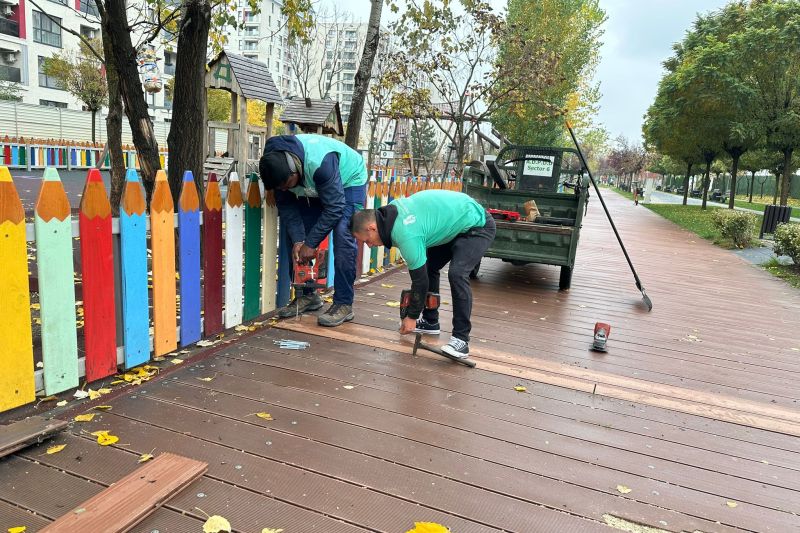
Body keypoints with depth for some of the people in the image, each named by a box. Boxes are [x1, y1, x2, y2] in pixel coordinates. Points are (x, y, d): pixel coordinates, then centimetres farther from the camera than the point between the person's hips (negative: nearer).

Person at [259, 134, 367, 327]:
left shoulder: (319, 162, -42)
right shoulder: (277, 167, -23)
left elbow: (334, 208, -36)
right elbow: (286, 205, -13)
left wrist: (311, 243, -33)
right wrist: (297, 240, -24)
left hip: (348, 181, -6)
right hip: (314, 187, 6)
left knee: (343, 237, -21)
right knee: (300, 237, -2)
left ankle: (344, 304, -15)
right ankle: (308, 295, 12)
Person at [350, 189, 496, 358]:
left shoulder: (405, 235, -31)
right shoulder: (391, 209, -5)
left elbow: (420, 279, -21)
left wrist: (412, 317, -7)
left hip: (477, 226, -10)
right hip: (456, 223, 10)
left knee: (457, 274, -27)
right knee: (427, 267, 10)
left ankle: (461, 338, -20)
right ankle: (430, 322, 21)